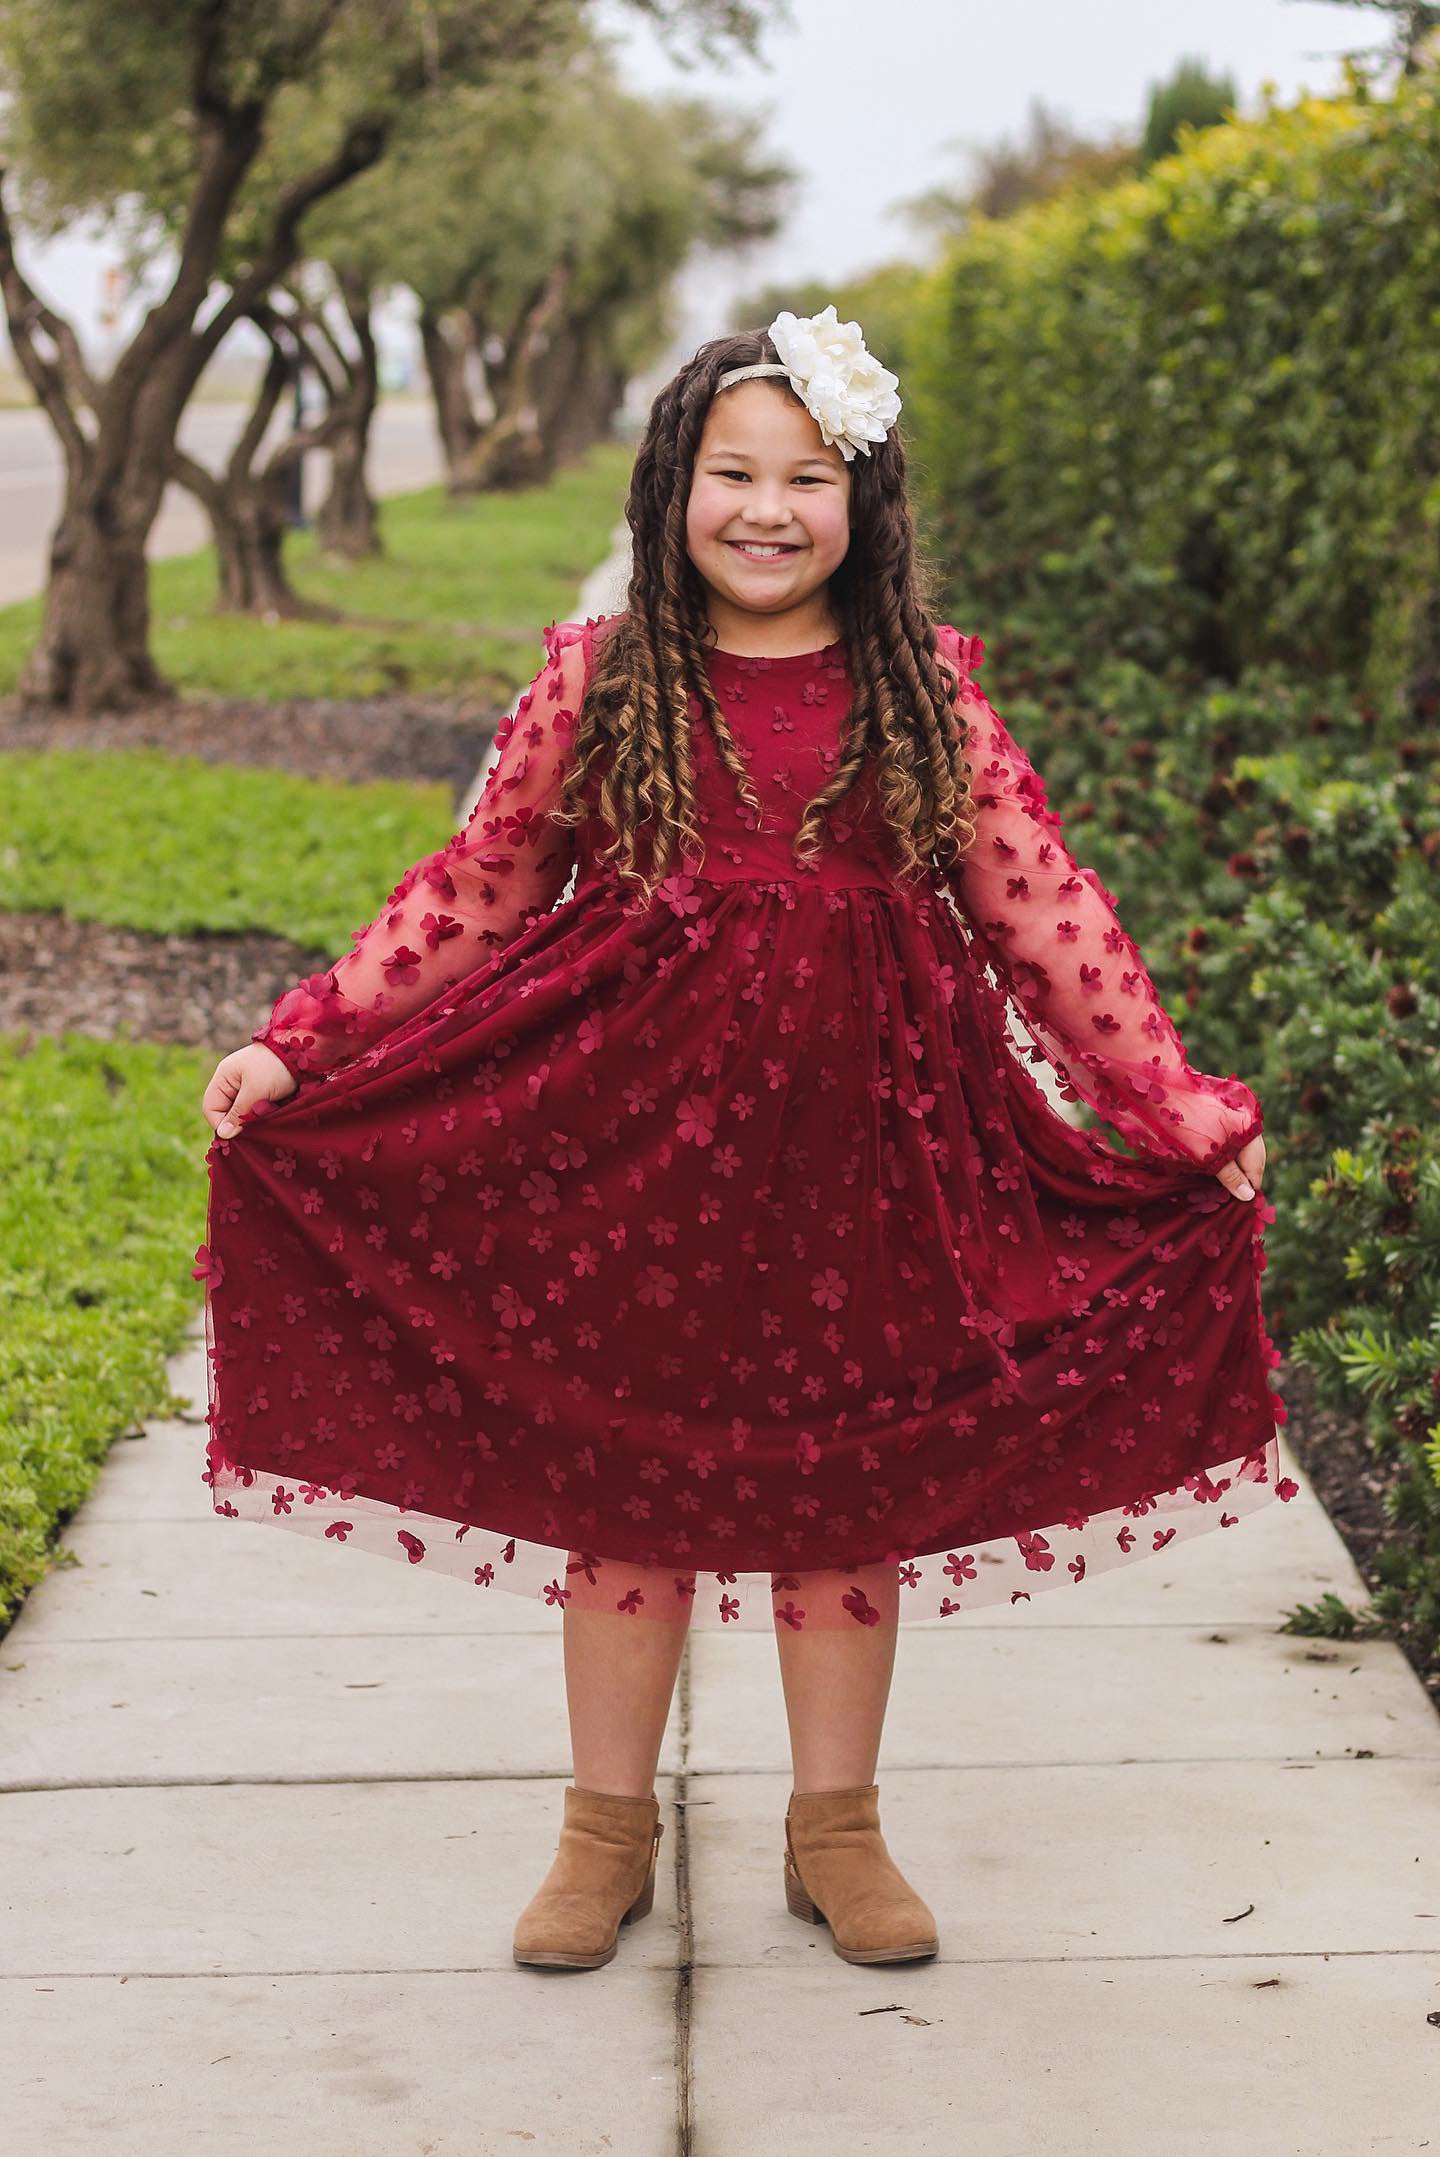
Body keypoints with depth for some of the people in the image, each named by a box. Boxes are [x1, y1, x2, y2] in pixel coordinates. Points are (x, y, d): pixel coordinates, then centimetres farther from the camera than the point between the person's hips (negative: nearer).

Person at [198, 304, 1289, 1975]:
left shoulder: (925, 694, 2)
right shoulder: (597, 683, 0)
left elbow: (1045, 910, 4)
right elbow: (471, 891, 5)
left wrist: (1179, 1106, 1)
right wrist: (300, 1044, 0)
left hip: (861, 1139, 1)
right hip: (637, 1133, 0)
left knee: (850, 1484, 9)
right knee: (621, 1478, 8)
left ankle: (836, 1829, 27)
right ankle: (608, 1830, 25)